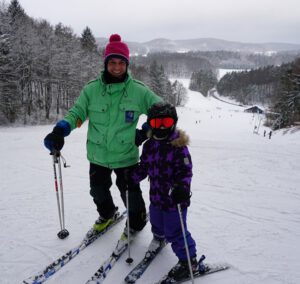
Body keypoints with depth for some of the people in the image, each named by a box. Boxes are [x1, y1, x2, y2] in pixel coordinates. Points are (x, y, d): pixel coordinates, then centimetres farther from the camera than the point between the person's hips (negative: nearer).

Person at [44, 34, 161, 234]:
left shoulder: (139, 90, -8)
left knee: (130, 193, 10)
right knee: (98, 190, 22)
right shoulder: (91, 89, -5)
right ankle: (107, 214, 54)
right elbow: (76, 113, -1)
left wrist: (146, 131, -14)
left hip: (126, 156, -2)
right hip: (98, 155, 3)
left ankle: (136, 223, 41)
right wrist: (60, 131, -20)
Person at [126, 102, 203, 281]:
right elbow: (143, 166, 13)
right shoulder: (149, 145, 2)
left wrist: (182, 187, -33)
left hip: (174, 198, -6)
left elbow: (185, 171, -19)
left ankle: (189, 261, 23)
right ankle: (158, 237, 61)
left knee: (174, 232, 2)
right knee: (157, 222, 27)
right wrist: (131, 179, 9)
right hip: (156, 196, 7)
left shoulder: (178, 146, -16)